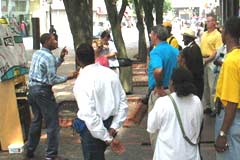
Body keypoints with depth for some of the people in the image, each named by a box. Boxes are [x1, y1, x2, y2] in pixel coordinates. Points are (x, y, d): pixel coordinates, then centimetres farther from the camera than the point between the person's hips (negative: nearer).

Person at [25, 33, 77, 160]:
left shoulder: (37, 53, 11)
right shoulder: (49, 57, -17)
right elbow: (52, 79, -18)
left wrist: (61, 57, 10)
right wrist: (68, 77, -9)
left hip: (33, 89, 9)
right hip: (43, 91, -9)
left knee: (36, 120, 18)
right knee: (52, 123, 0)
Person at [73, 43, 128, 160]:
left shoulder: (82, 81, -19)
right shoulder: (111, 73, 0)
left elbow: (89, 114, -25)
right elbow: (123, 101, 1)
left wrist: (107, 137, -22)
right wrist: (114, 126, -1)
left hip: (93, 128, -6)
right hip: (109, 123, 6)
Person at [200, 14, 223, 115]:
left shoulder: (217, 35, -8)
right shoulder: (204, 34, 15)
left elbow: (217, 51, -14)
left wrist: (207, 59, -18)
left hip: (211, 61, -7)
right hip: (202, 61, 7)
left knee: (212, 85, -4)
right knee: (204, 85, 12)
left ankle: (214, 107, 3)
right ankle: (206, 106, 22)